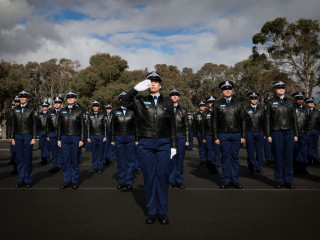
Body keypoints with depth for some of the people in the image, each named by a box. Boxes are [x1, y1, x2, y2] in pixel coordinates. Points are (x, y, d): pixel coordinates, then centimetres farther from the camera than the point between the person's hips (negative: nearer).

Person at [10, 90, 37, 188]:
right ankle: (21, 180, 13)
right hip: (18, 136, 3)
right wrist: (12, 138, 5)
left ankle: (28, 180, 7)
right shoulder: (15, 109, 7)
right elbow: (13, 124, 9)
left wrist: (34, 138, -7)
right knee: (19, 158, 4)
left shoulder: (31, 109, -2)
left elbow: (34, 124, -2)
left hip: (28, 136, -3)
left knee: (28, 158, -2)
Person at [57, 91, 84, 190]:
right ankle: (67, 181, 16)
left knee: (75, 160, 3)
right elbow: (59, 126, 12)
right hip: (64, 138, 2)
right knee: (66, 160, 6)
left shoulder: (79, 110, 2)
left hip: (75, 138, -2)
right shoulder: (62, 111, 10)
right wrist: (59, 139, 7)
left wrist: (82, 140, -5)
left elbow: (82, 126, 1)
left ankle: (75, 181, 13)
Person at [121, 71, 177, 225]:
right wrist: (137, 88, -26)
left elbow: (172, 126, 9)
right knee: (149, 177, 4)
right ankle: (151, 211, 17)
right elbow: (125, 102, -14)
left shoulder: (168, 103, 9)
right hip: (145, 144, 0)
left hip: (163, 144, 1)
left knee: (162, 176, 2)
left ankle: (162, 212, 15)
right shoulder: (140, 102, 6)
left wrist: (174, 146, 5)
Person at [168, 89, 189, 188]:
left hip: (180, 137, 1)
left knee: (180, 159, 3)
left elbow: (186, 125, 12)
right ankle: (172, 181, 9)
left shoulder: (183, 110, 12)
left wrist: (187, 140, 6)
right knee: (171, 159, -1)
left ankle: (179, 181, 13)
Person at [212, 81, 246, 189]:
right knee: (225, 157, 2)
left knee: (235, 157, 6)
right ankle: (226, 180, 11)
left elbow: (243, 120, 10)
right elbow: (215, 122, 4)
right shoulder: (217, 104, 6)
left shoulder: (238, 103, 11)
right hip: (223, 135, -1)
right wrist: (216, 137, -2)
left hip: (236, 134, 2)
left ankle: (235, 180, 15)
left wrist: (243, 136, 3)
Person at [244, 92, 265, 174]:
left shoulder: (261, 109, 13)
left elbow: (264, 122, 13)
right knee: (250, 151, 2)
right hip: (249, 133, -2)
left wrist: (264, 133, 7)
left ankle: (259, 168, 11)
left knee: (259, 151, 2)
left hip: (260, 133, 2)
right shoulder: (246, 109, 4)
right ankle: (252, 168, 12)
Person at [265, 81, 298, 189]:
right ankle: (278, 180, 12)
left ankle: (288, 180, 13)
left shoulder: (290, 102, 11)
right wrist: (268, 135, -4)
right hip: (276, 132, -2)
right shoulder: (270, 102, 3)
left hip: (289, 132, 2)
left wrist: (296, 134, 7)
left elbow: (294, 118, 12)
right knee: (278, 157, 2)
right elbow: (268, 119, 1)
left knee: (289, 157, 4)